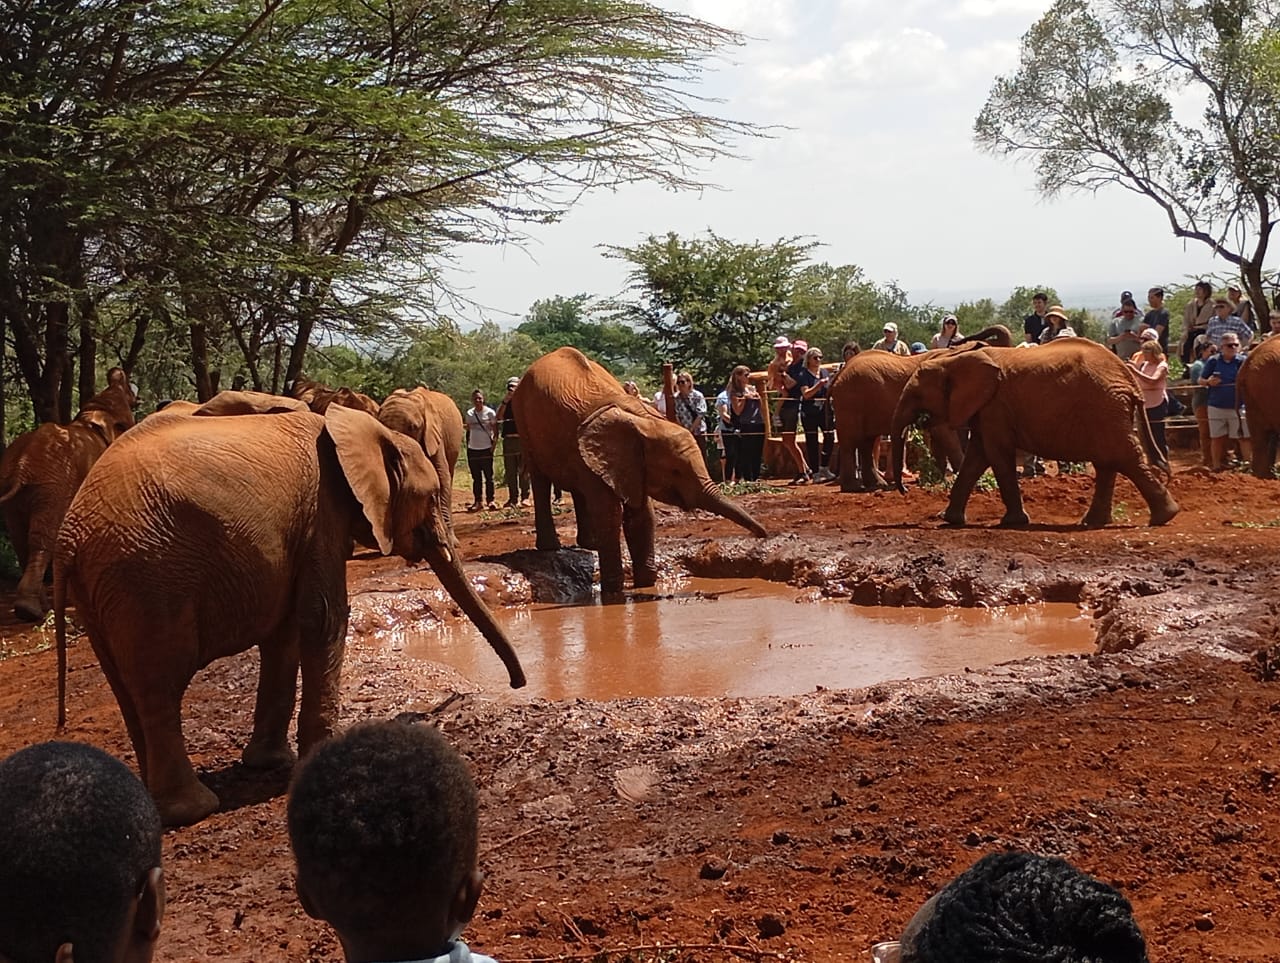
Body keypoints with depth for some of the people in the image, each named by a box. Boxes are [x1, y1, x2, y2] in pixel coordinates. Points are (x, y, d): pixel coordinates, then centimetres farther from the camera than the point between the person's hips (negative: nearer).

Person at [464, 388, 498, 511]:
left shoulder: (490, 412, -3)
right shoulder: (469, 413, 8)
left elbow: (495, 430, -1)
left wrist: (494, 443, -10)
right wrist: (467, 444, 9)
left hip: (486, 449, -4)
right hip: (472, 449, 4)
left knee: (488, 476, -1)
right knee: (476, 477, 7)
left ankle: (490, 500, 5)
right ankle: (478, 501, 12)